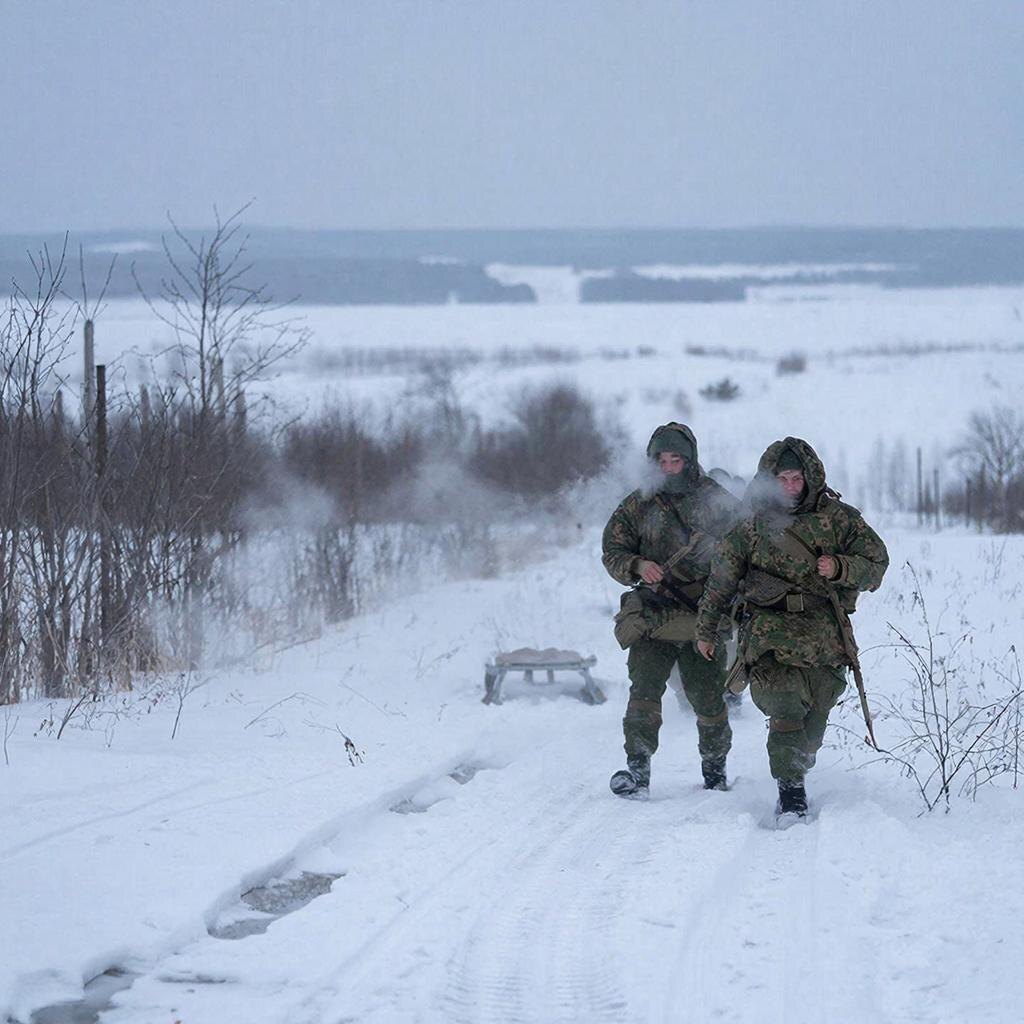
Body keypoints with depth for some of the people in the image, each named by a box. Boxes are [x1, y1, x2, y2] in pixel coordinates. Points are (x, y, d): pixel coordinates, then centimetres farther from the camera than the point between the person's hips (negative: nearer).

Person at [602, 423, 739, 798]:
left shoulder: (718, 501, 5)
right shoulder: (638, 506, 8)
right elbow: (612, 551, 9)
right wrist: (637, 566, -13)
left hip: (703, 620, 0)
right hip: (653, 618, 0)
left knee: (707, 697, 2)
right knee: (645, 690, -15)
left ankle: (715, 767, 21)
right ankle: (637, 767, -16)